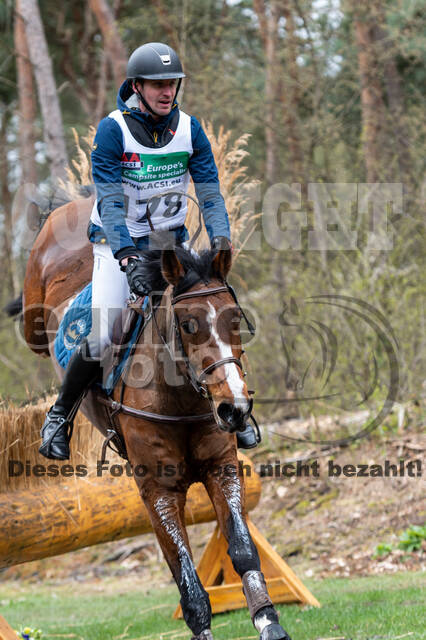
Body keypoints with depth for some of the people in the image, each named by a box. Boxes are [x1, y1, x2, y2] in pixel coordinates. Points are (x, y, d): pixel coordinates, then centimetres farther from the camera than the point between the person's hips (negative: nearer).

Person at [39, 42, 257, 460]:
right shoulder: (113, 129, -15)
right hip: (117, 242, -4)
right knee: (101, 340, -15)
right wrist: (128, 258, -34)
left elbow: (209, 191, -6)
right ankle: (59, 417, 5)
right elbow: (110, 201, -22)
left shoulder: (189, 128, -3)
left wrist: (221, 242, -23)